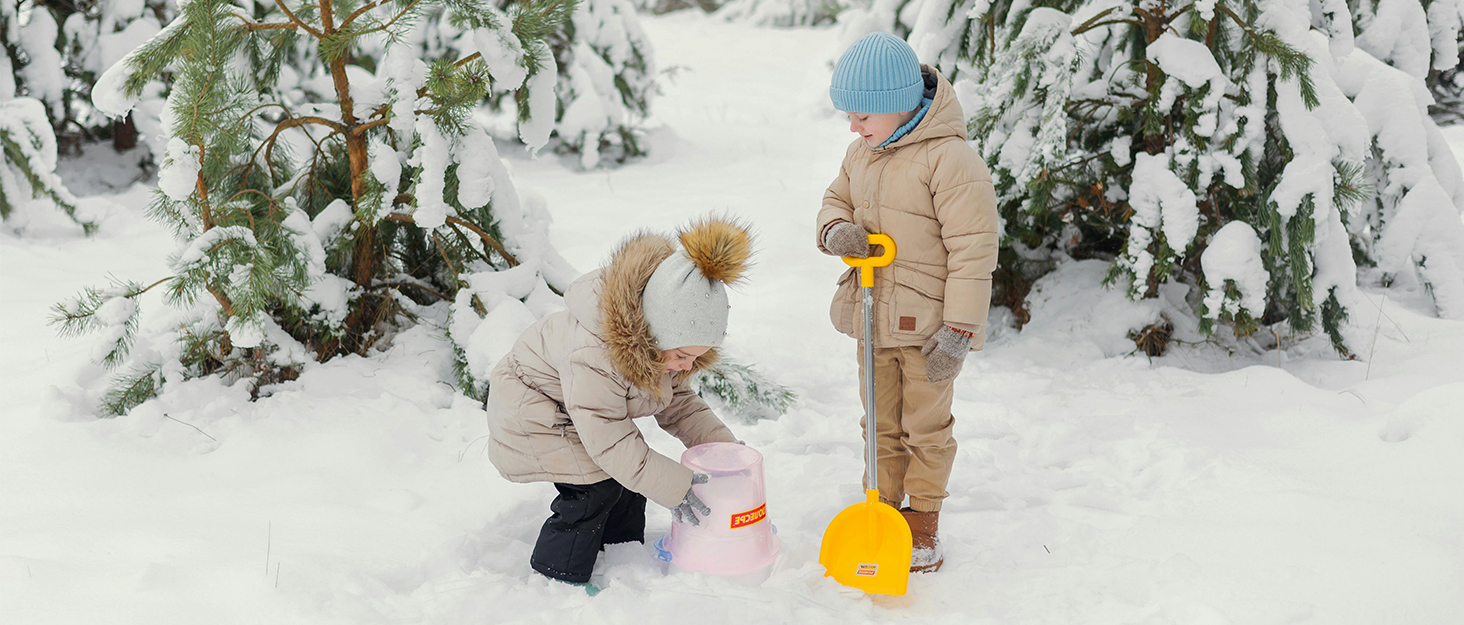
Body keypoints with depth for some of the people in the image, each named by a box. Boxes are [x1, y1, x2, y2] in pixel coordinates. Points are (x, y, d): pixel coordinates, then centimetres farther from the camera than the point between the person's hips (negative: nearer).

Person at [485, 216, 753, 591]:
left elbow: (676, 399, 1)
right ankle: (556, 577, -5)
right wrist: (673, 487, -35)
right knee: (598, 485, -20)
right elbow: (609, 439, -39)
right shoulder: (592, 353, -43)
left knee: (629, 471, 0)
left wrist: (720, 442, -11)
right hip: (530, 416, -8)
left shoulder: (662, 338, -14)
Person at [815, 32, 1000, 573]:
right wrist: (835, 231, -6)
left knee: (926, 428, 9)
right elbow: (836, 198, 21)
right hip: (873, 319, 7)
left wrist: (959, 330, -19)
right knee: (881, 426, 18)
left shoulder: (950, 159, -20)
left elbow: (973, 250, -19)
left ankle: (923, 526, 25)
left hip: (928, 325, -6)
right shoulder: (861, 152, 5)